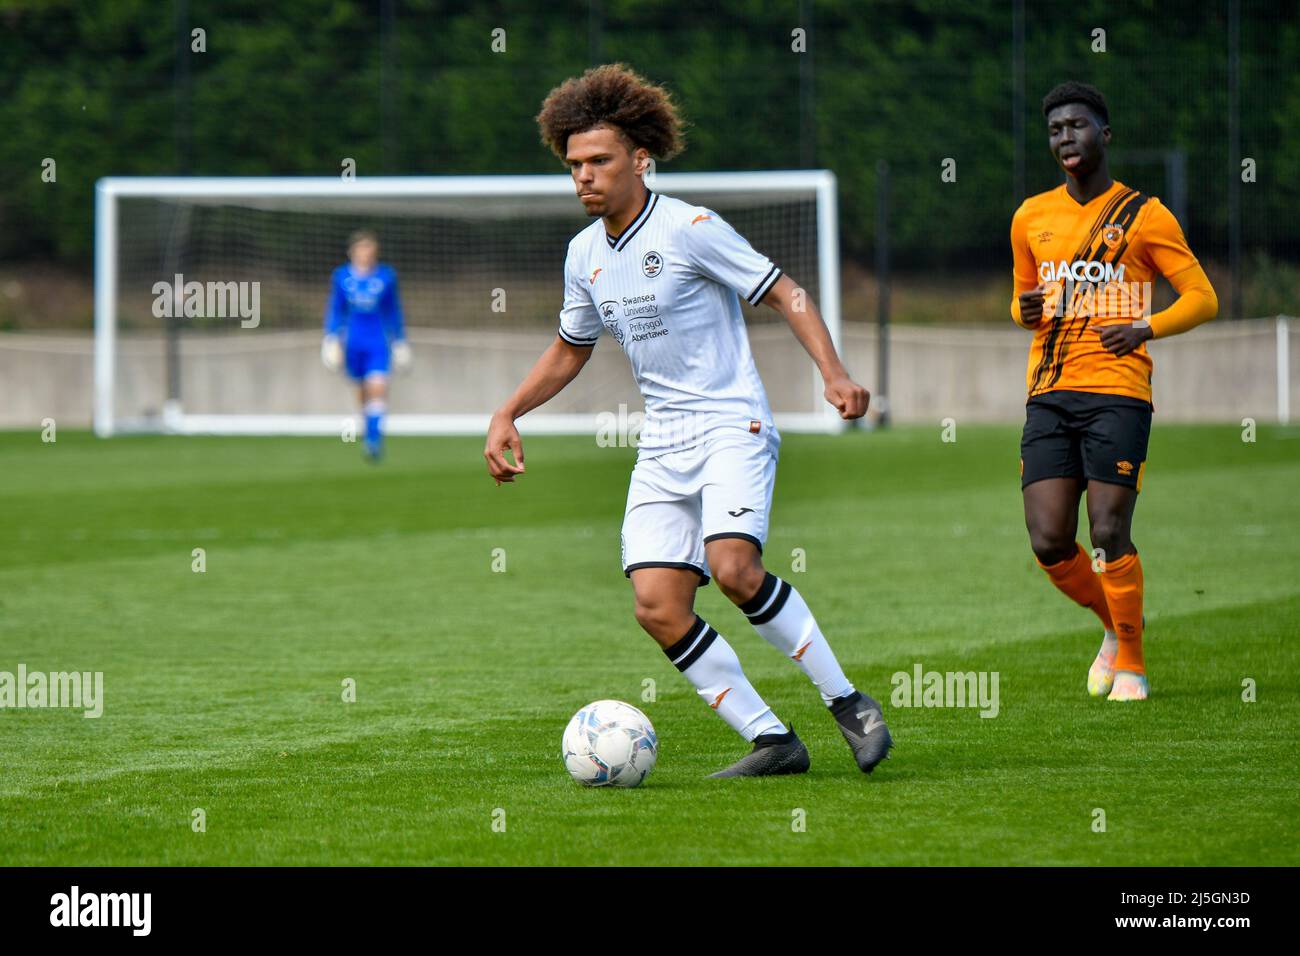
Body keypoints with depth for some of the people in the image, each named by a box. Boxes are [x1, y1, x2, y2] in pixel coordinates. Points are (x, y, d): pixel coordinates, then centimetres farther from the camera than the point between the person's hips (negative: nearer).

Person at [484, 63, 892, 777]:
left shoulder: (691, 229, -10)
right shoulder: (584, 255, 10)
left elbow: (784, 294, -7)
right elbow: (570, 350, 27)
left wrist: (834, 374, -19)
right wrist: (506, 414, 17)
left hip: (732, 427, -6)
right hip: (661, 444, 6)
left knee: (734, 569, -28)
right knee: (657, 605, -10)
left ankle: (848, 704, -11)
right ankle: (771, 742, -2)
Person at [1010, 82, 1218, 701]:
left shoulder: (1144, 215, 1)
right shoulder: (1031, 218, 13)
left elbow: (1202, 298, 4)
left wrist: (1145, 329, -13)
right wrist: (1026, 311, 3)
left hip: (1117, 391, -4)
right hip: (1048, 395, 4)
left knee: (1108, 535, -11)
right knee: (1049, 542, -4)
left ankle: (1131, 661, 9)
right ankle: (1116, 625, 23)